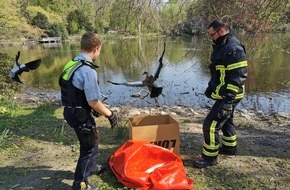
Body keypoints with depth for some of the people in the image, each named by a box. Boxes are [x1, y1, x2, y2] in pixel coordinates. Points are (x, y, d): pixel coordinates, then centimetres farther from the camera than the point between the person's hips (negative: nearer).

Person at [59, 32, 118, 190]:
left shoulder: (71, 64, 3)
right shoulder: (88, 70, -26)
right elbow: (93, 102, -24)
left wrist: (93, 109, 20)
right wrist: (110, 115, -9)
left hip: (71, 111, 9)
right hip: (81, 116, -9)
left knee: (89, 143, 28)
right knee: (89, 147, 11)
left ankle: (91, 168, 51)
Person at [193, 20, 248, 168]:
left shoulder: (233, 48, -21)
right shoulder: (222, 46, 12)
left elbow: (239, 75, -26)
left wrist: (228, 98, -28)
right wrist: (211, 87, 22)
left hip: (228, 96, -11)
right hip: (223, 94, 11)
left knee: (210, 124, -8)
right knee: (226, 120, 24)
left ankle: (210, 157, 7)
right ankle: (230, 147, 43)